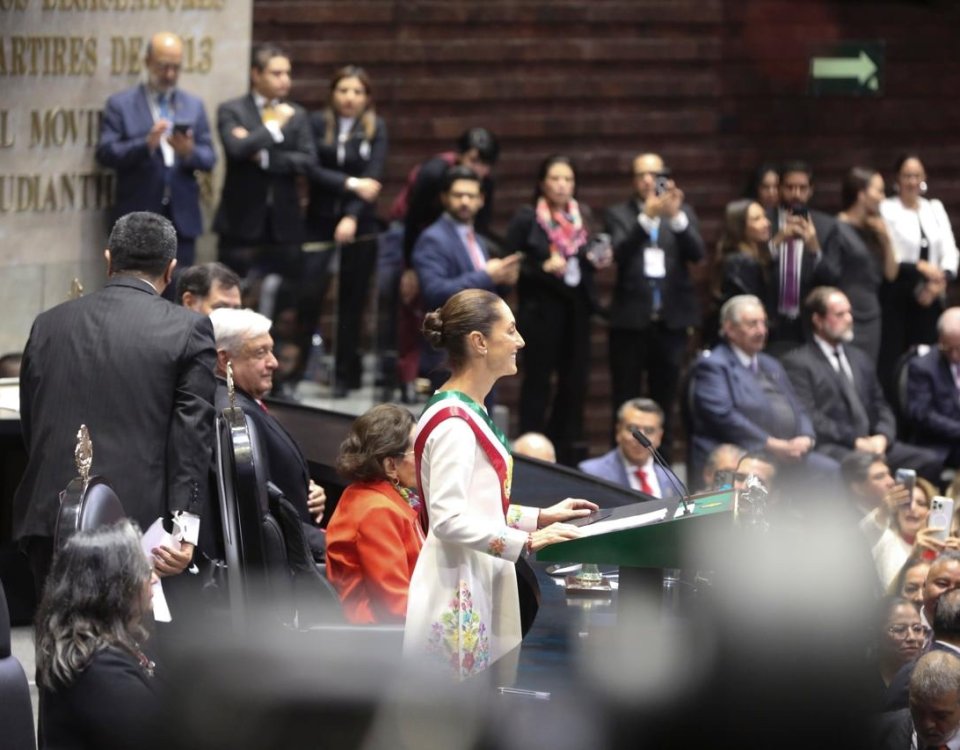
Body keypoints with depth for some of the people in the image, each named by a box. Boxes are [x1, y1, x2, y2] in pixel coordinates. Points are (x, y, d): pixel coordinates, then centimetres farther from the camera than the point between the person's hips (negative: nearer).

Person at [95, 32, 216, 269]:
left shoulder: (194, 106, 13)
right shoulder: (120, 104, 3)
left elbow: (209, 159, 8)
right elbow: (105, 153, -7)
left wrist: (189, 151, -15)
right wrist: (146, 144, -23)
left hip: (182, 219, 3)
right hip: (138, 220, -3)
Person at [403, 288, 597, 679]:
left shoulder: (469, 414, 15)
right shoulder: (454, 423, -16)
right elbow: (448, 519, -23)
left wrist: (540, 517, 14)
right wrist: (528, 541, -23)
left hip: (481, 585, 10)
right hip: (458, 593, -10)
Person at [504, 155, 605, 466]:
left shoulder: (581, 217, 12)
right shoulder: (526, 219, -4)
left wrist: (596, 260, 0)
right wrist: (544, 267, -20)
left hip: (576, 308, 5)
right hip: (541, 309, -5)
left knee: (574, 380, 5)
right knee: (538, 380, -2)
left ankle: (568, 447, 15)